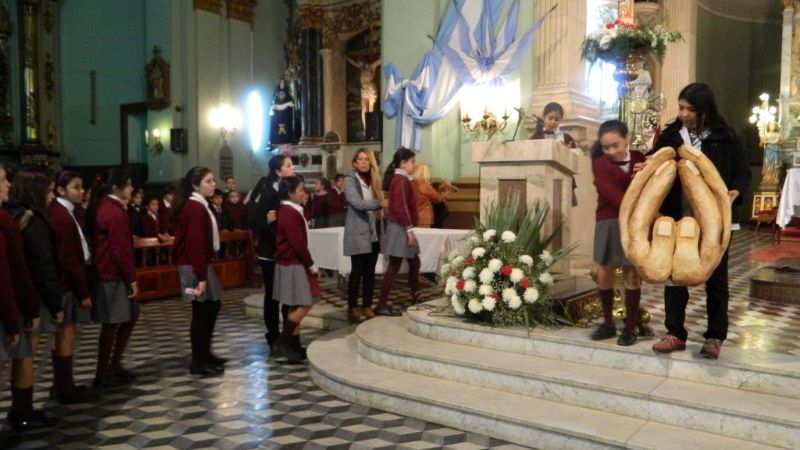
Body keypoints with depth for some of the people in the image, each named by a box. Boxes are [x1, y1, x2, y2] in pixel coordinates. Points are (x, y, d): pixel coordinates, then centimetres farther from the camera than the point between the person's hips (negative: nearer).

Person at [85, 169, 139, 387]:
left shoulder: (102, 207, 12)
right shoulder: (116, 212, -17)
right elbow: (121, 250, -20)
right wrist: (132, 278, -13)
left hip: (105, 272, 10)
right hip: (113, 276, -10)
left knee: (130, 316, 18)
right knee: (111, 325, 1)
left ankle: (113, 365, 24)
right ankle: (103, 375, 12)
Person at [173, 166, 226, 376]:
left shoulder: (198, 205, 14)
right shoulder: (196, 208, -17)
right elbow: (195, 244, -22)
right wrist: (201, 277, -24)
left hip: (201, 263, 10)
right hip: (195, 266, -10)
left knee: (213, 305, 17)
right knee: (202, 311, -2)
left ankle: (205, 353, 29)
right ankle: (198, 363, 8)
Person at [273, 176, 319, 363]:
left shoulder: (289, 211, 13)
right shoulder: (290, 213, -18)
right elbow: (298, 244, -20)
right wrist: (311, 265, -14)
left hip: (291, 263, 10)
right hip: (293, 265, -10)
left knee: (296, 306, 11)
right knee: (304, 304, -7)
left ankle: (294, 346, 16)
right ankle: (283, 341, -2)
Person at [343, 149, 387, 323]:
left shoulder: (374, 180, 15)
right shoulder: (350, 180, -3)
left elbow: (379, 207, 11)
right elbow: (357, 203, -17)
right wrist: (380, 203, -25)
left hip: (374, 232, 5)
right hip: (358, 233, -5)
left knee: (370, 271, 7)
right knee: (357, 271, -4)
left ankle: (367, 307, 15)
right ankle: (352, 308, 4)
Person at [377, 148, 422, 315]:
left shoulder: (397, 179, 16)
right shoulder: (401, 180, -14)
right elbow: (400, 207, -22)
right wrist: (409, 229, -21)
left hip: (400, 227, 10)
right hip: (400, 228, -10)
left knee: (414, 262, 16)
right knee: (394, 266, -7)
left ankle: (416, 299, 25)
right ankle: (381, 306, -2)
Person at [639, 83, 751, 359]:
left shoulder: (725, 137, -4)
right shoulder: (670, 136, 2)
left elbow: (743, 173, 0)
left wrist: (736, 192, -19)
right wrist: (646, 170, -14)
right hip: (678, 219, 2)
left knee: (715, 277, 9)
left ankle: (715, 337, 21)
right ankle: (675, 333, 19)